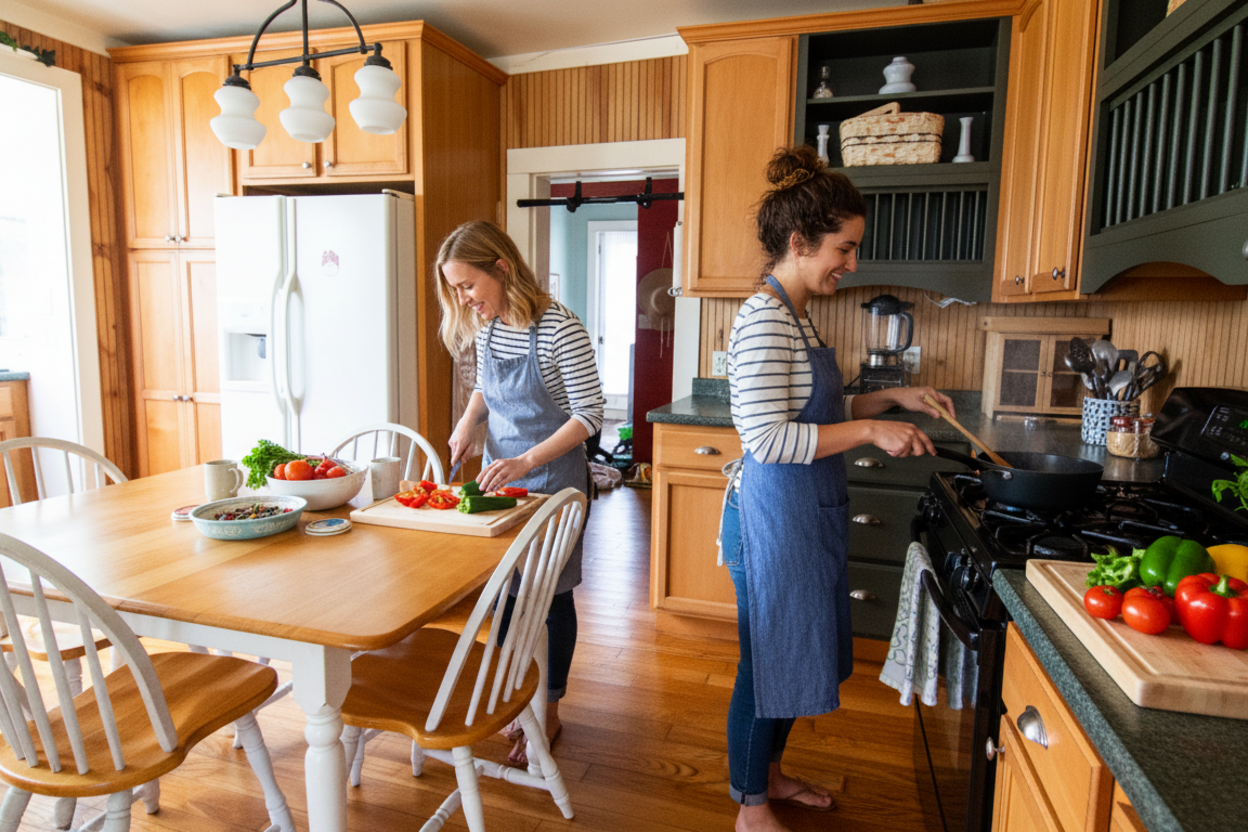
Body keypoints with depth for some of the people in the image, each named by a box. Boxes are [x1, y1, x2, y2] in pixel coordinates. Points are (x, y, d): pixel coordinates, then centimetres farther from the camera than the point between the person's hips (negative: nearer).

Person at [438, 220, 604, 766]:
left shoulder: (559, 329, -20)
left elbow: (590, 415, -20)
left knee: (550, 595, 8)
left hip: (551, 479, -6)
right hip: (498, 473, 6)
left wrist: (527, 460, -27)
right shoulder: (484, 327, 1)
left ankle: (548, 712, 28)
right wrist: (468, 421, -2)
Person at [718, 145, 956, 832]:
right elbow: (770, 440, -26)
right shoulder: (764, 321, -20)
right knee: (766, 663, 7)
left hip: (806, 514, 10)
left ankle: (769, 776, 43)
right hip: (773, 518, -10)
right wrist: (870, 430, -21)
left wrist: (889, 398, 8)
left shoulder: (794, 317, 11)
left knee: (790, 657, 22)